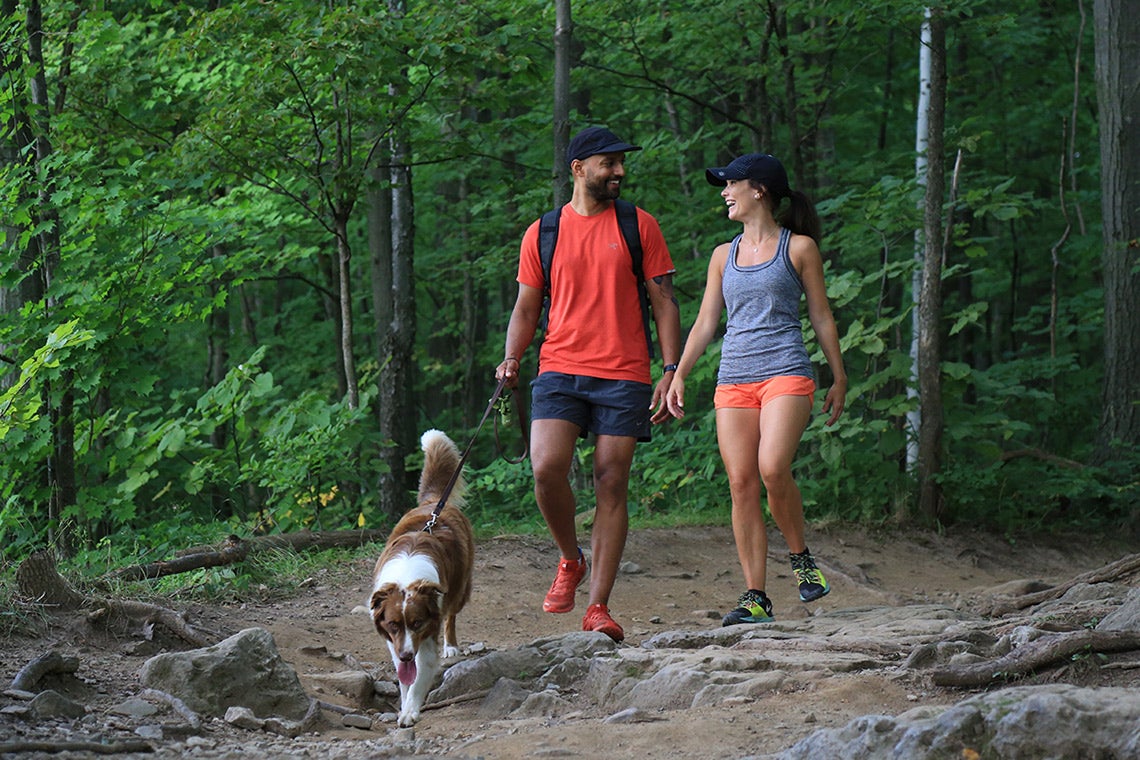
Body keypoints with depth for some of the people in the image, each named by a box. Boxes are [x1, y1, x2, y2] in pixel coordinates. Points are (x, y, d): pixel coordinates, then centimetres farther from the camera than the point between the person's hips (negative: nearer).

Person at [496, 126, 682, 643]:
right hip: (560, 369, 0)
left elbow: (663, 303, 8)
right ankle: (570, 560, 8)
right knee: (546, 467, -19)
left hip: (623, 375, 0)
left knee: (611, 486, -4)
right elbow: (526, 308, 16)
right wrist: (512, 358, -2)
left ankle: (598, 607, 0)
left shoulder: (639, 227, 8)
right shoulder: (543, 234, 10)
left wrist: (671, 372, -2)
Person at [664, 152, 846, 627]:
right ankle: (756, 597, -2)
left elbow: (821, 316, 8)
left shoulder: (798, 248, 5)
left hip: (786, 373, -5)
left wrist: (839, 378, 8)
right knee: (741, 483, -4)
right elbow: (706, 321, 18)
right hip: (734, 378, 5)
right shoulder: (724, 255, 17)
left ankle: (801, 556, 0)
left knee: (773, 469, -24)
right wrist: (678, 374, 8)